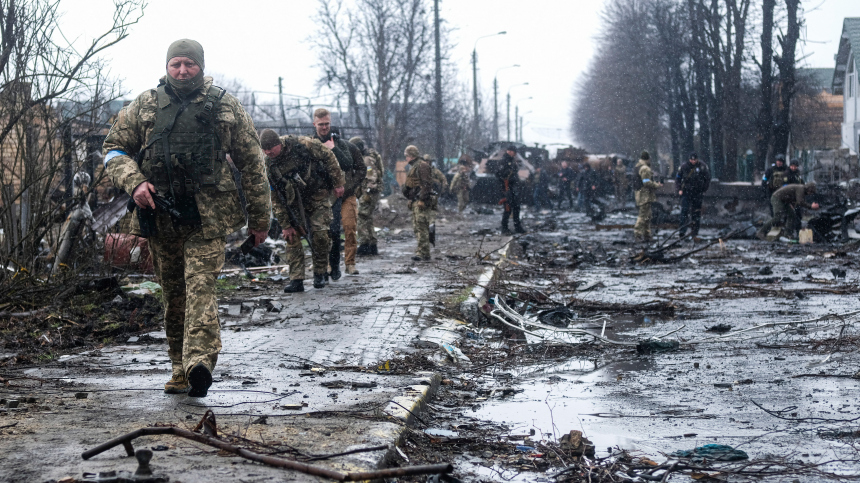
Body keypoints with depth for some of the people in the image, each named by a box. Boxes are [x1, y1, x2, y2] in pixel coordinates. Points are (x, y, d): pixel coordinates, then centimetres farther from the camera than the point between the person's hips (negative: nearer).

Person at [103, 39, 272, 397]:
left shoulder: (226, 108, 5)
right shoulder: (145, 106, 9)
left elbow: (251, 163, 9)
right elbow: (113, 149, 11)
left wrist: (259, 218, 8)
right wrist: (134, 183, -8)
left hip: (206, 216, -3)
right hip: (160, 216, 3)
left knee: (200, 285, -17)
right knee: (172, 293, 9)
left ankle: (199, 362, -28)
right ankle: (180, 367, 17)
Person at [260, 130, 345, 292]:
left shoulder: (303, 145, -21)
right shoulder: (269, 165, -12)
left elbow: (328, 157, -8)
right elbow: (276, 198, -8)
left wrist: (338, 183, -8)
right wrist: (286, 225, -8)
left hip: (318, 196, -3)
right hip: (294, 202, 3)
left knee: (319, 234, -12)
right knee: (292, 236, -6)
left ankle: (319, 273, 7)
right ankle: (296, 279, -3)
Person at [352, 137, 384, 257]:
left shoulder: (368, 159, -13)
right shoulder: (363, 158, 20)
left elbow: (371, 177, -21)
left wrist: (367, 192, -24)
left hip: (370, 192, -11)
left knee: (363, 218, -11)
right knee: (368, 219, 14)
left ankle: (364, 245, -13)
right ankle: (372, 246, 16)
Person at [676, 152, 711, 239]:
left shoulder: (702, 167, -2)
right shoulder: (684, 167, 0)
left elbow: (707, 179, 7)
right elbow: (677, 178, 11)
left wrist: (703, 190, 2)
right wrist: (680, 189, 0)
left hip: (697, 194, 1)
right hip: (686, 193, -1)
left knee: (696, 213, 5)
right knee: (684, 211, -12)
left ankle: (694, 233, 13)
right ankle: (682, 231, -13)